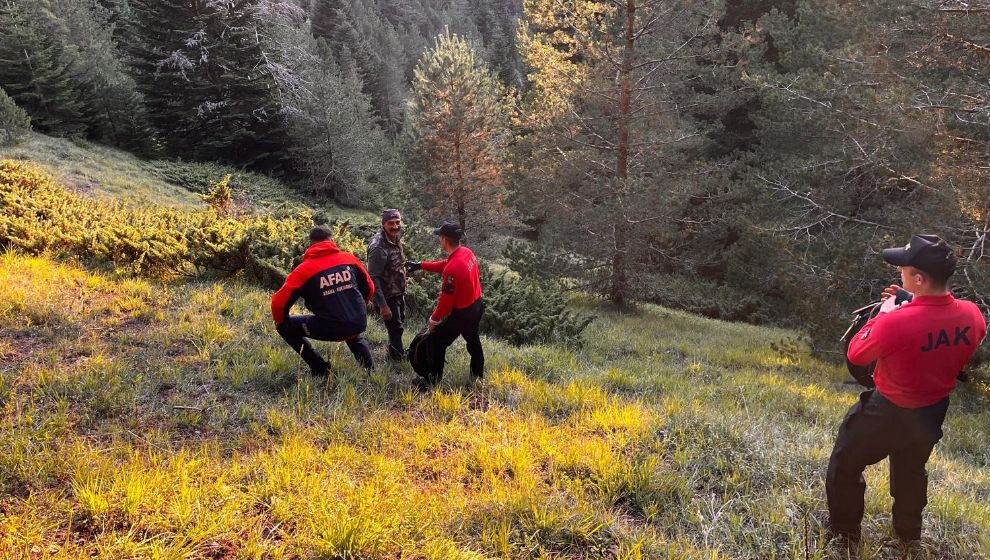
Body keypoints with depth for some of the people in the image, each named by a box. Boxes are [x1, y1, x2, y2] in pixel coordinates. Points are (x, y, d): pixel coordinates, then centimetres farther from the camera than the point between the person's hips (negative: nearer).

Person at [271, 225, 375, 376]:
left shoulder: (304, 269, -5)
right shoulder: (349, 258, 5)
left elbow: (279, 301, -7)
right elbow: (369, 287, 15)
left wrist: (280, 322, 14)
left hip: (329, 328, -5)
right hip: (359, 324, 5)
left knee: (286, 326, 16)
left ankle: (320, 369, 13)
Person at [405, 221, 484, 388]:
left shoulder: (452, 269, -33)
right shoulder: (467, 252, -6)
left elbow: (446, 301, -24)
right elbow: (444, 264, 12)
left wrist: (433, 320, -9)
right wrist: (420, 265, 14)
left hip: (462, 313, -8)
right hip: (476, 306, 8)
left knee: (437, 342, 9)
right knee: (473, 340, 28)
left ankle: (434, 380, 20)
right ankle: (478, 374, 45)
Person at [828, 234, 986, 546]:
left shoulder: (896, 322, -37)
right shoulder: (972, 315, -17)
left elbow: (856, 354, -18)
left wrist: (884, 314, -9)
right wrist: (907, 311, -1)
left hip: (888, 413, -6)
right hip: (935, 412, 6)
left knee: (845, 466, 18)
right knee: (912, 471, 31)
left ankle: (845, 533, 33)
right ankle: (909, 534, 51)